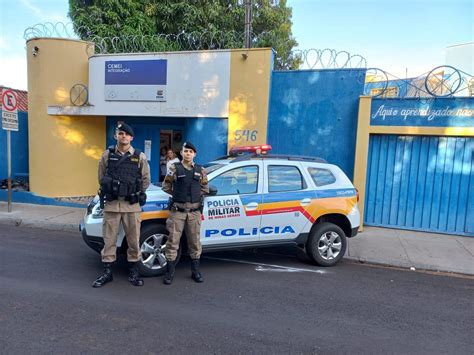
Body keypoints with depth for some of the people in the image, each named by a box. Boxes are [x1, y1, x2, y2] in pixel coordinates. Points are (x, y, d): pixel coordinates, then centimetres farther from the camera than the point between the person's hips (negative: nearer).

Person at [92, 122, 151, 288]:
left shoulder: (140, 157, 1)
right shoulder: (107, 155, 4)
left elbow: (146, 180, 8)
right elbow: (101, 178, 14)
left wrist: (134, 194, 7)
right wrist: (110, 192, 11)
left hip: (132, 206, -1)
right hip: (111, 205, 1)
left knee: (133, 240, 7)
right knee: (109, 239, 8)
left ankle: (133, 271, 23)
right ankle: (107, 272, 22)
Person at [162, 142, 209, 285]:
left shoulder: (200, 170, 7)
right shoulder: (174, 168, 0)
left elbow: (205, 189, 15)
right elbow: (166, 186, 7)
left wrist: (195, 195, 7)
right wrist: (178, 195, 9)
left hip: (194, 211, 2)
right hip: (177, 211, -2)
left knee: (195, 242, 10)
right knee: (173, 241, 1)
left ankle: (195, 271, 23)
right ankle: (169, 272, 13)